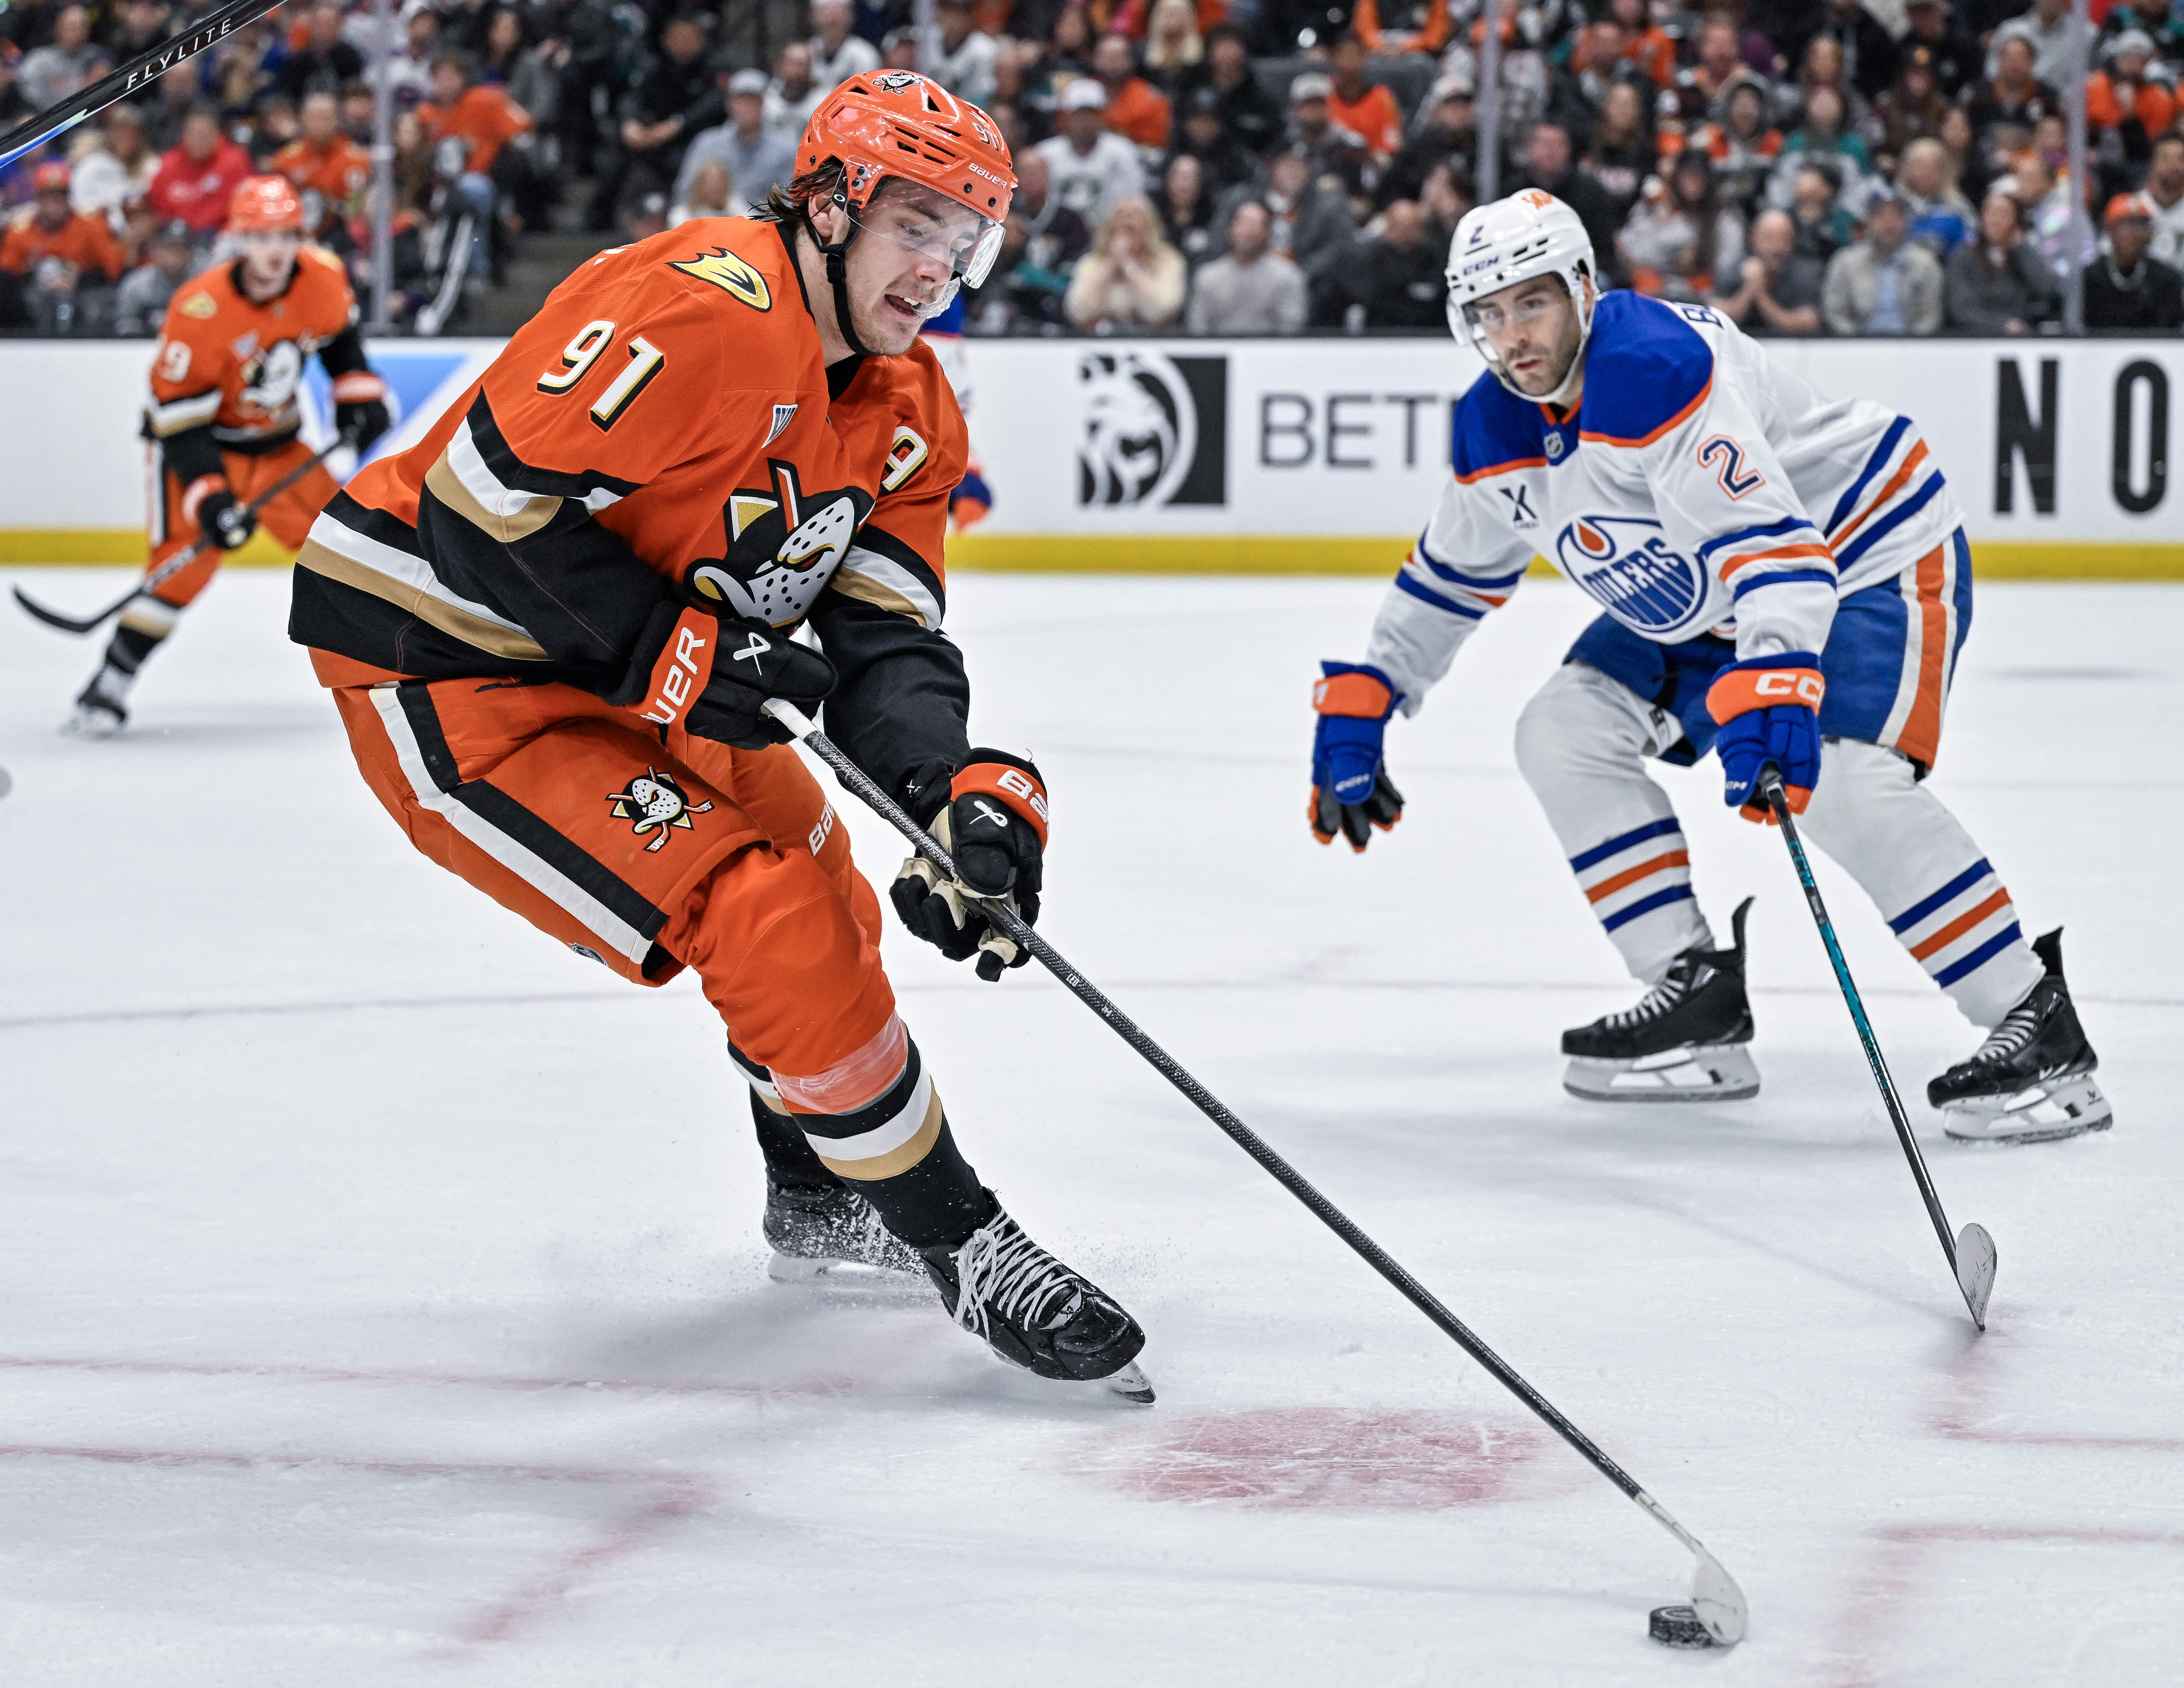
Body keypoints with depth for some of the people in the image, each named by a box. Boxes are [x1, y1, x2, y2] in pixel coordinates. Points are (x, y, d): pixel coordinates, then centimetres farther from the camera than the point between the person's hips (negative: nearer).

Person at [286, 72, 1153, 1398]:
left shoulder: (909, 414, 3)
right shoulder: (706, 310, -26)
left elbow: (886, 640, -3)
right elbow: (488, 499, -27)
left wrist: (956, 790, -22)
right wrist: (672, 653, -27)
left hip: (634, 676, 10)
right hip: (441, 663, -10)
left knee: (824, 889, 23)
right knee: (767, 924, -18)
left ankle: (822, 1199, 46)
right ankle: (961, 1246, -5)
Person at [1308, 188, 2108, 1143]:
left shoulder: (1656, 366, -31)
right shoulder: (1495, 429, -3)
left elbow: (1772, 540, -41)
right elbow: (1449, 574, 15)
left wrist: (1771, 691, -53)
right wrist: (1357, 711, 13)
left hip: (1874, 557, -9)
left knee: (1846, 787, -29)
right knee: (1563, 734, 1)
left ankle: (2040, 1033, -22)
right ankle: (1699, 1000, 5)